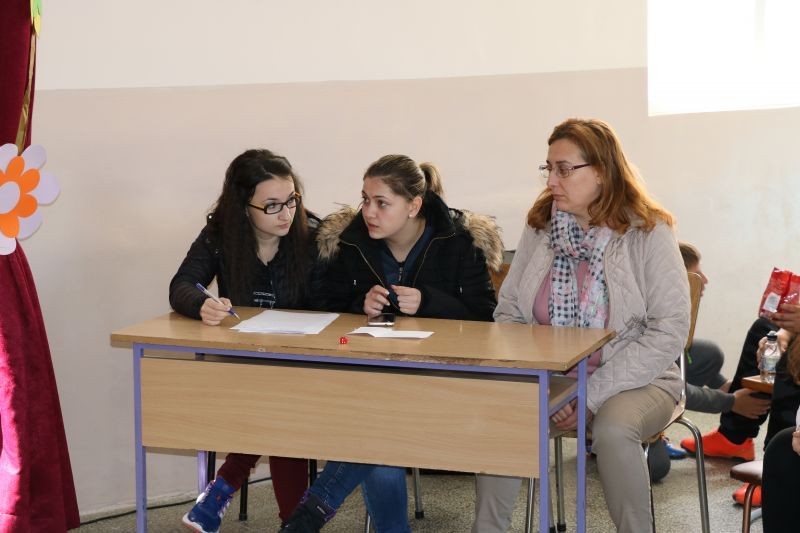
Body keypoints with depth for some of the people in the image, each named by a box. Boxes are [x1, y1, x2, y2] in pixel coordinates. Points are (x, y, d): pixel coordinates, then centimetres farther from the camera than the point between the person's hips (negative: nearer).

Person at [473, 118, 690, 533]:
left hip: (633, 382, -3)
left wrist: (593, 394, -19)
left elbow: (669, 331, -13)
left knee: (612, 430, -35)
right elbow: (508, 311, 6)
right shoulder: (540, 227, 5)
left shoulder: (648, 232, -8)